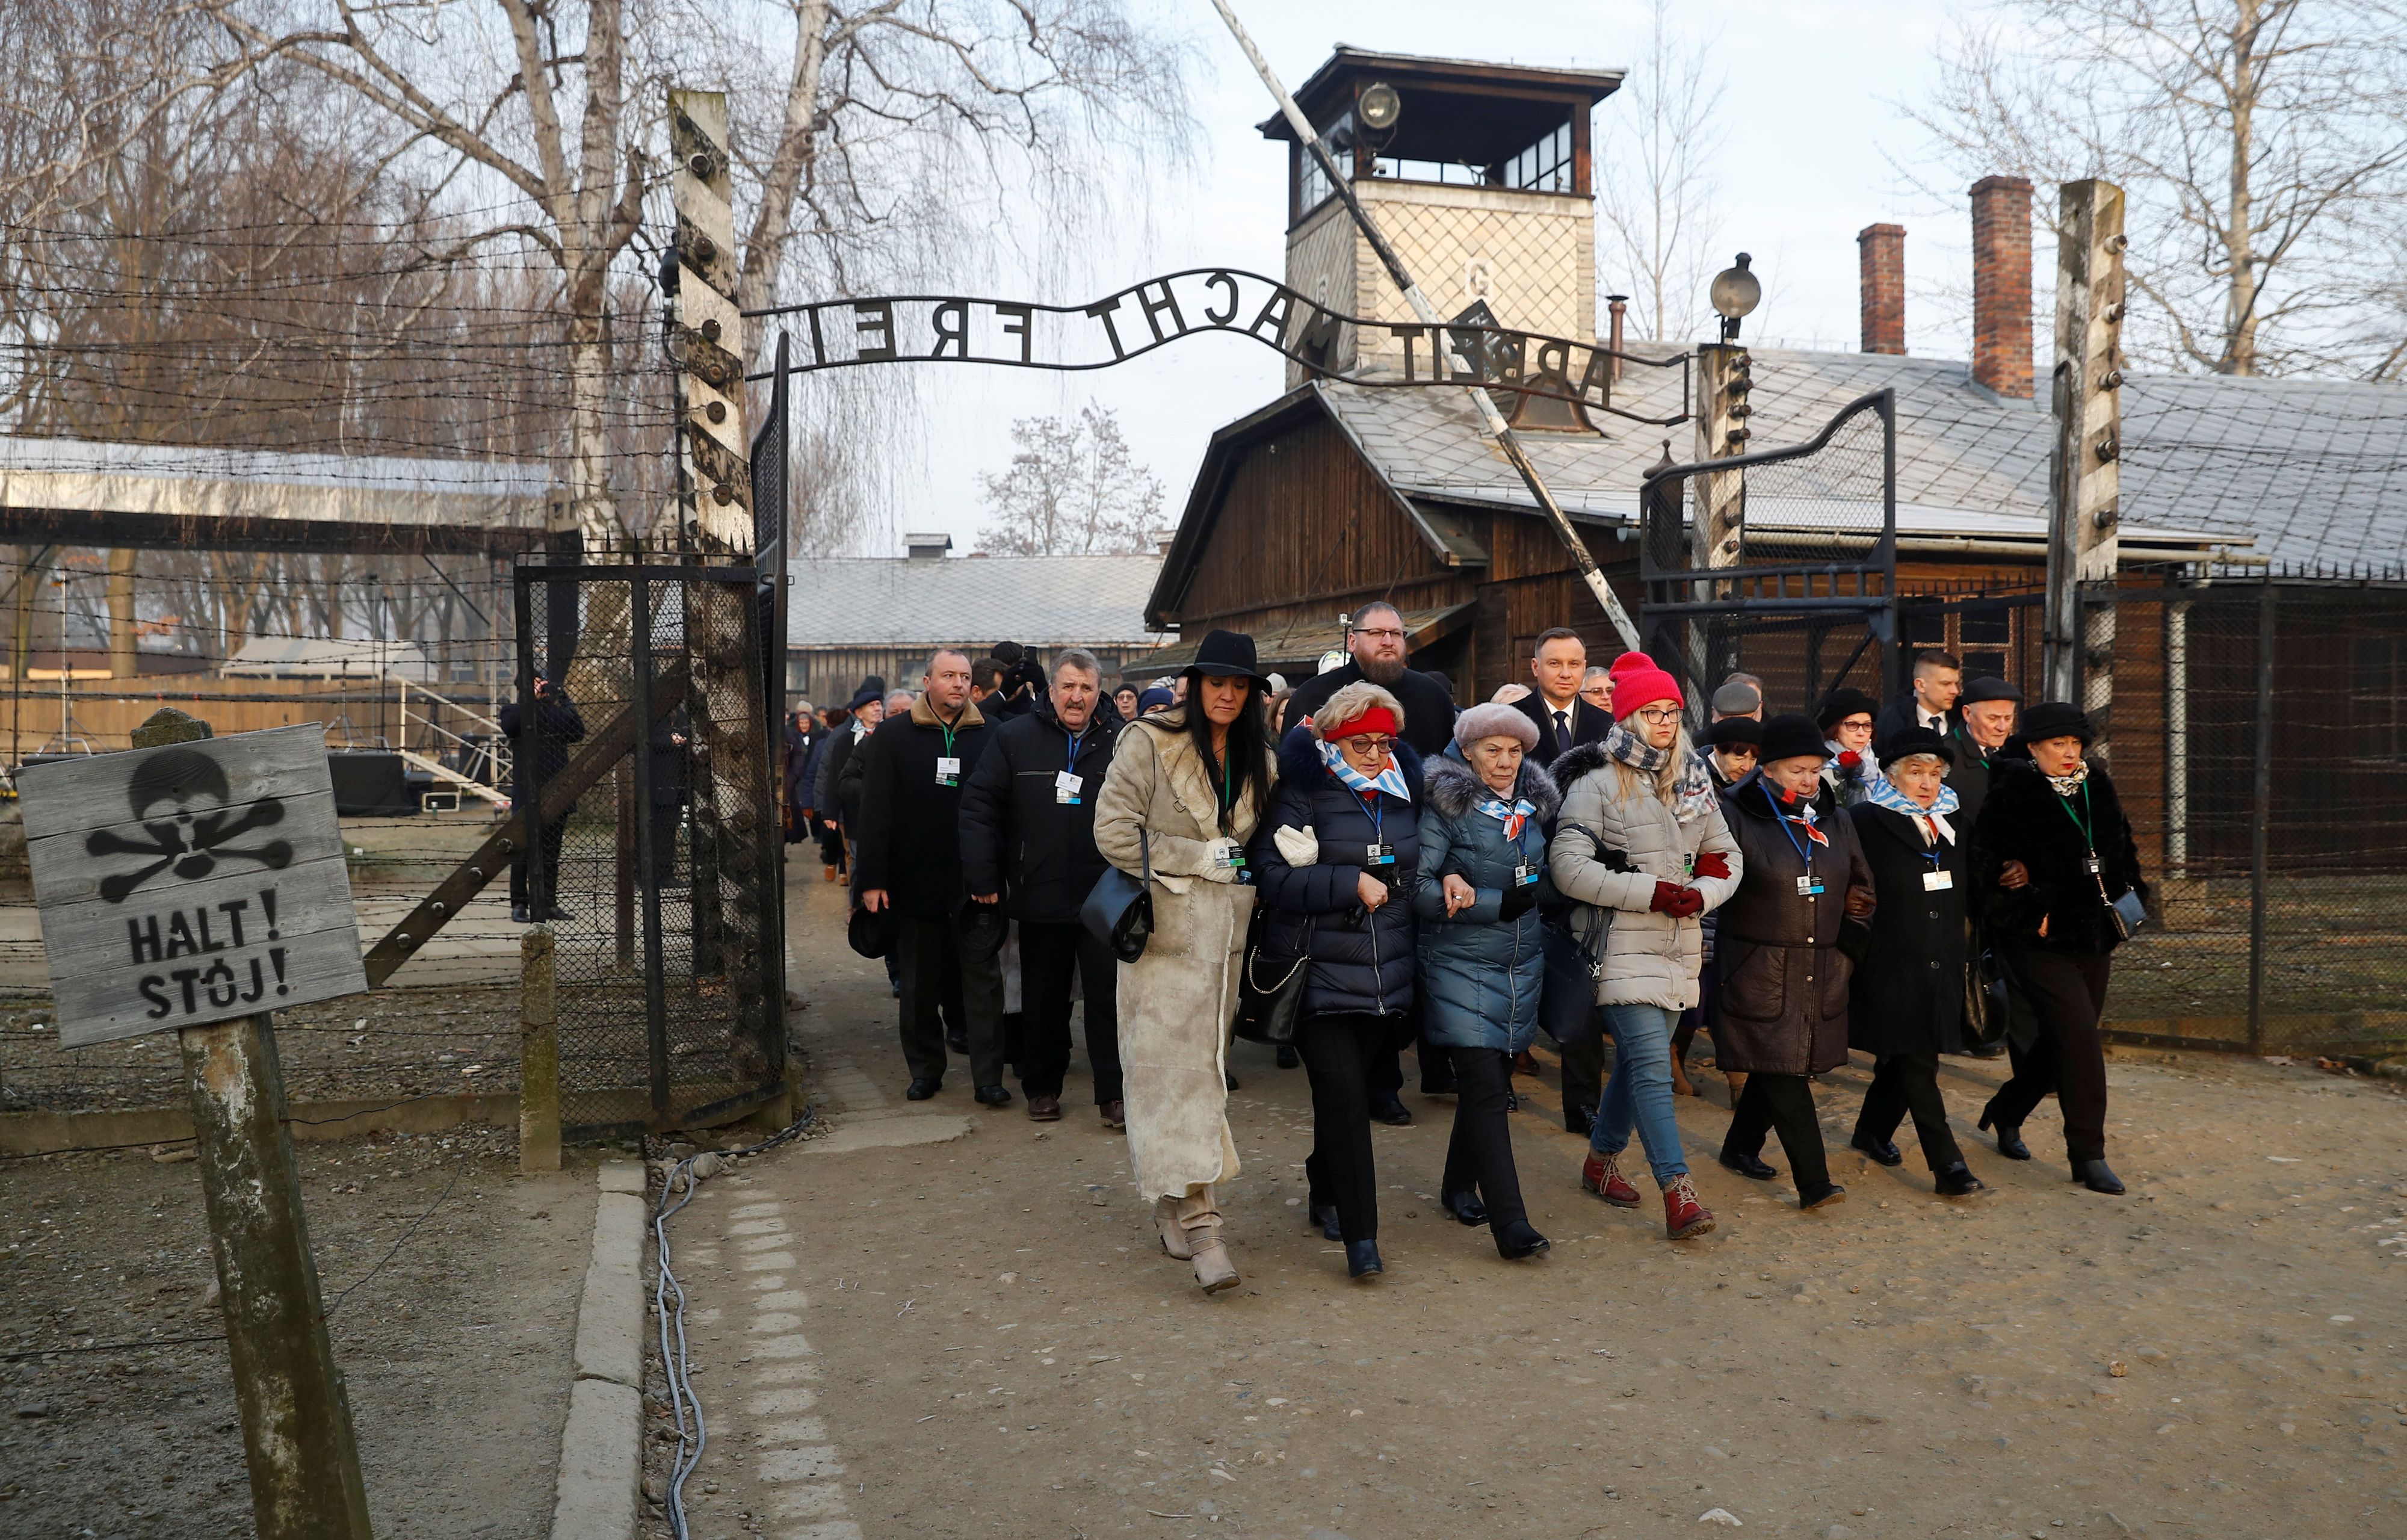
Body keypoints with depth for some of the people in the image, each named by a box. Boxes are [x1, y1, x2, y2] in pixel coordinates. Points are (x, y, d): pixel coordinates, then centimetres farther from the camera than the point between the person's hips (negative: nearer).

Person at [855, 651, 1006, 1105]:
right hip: (915, 882, 0)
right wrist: (873, 879, -8)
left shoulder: (987, 738, 2)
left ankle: (988, 1078, 4)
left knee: (982, 977, -1)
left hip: (972, 882, 0)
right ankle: (925, 1070, 24)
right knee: (920, 983, 11)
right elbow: (875, 811, -2)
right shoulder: (893, 736, 0)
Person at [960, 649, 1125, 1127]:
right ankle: (1042, 1087, 27)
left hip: (1104, 899, -1)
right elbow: (979, 804, 0)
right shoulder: (1015, 738, 1)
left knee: (1109, 996, 2)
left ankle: (1113, 1092, 12)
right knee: (1044, 998, 13)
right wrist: (983, 876, -6)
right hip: (1040, 897, 1)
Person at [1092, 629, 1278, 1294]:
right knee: (1174, 1070, -10)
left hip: (1224, 935, 6)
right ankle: (1200, 1225, -13)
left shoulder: (1257, 758, 13)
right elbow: (1113, 833, -12)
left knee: (1203, 1068, 10)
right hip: (1164, 931, -6)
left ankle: (1172, 1204, 24)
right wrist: (1200, 857, -11)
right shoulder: (1149, 743, -6)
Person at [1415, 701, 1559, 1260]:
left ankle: (1460, 1184, 33)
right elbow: (1417, 888, -14)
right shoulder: (1446, 806, -8)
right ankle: (1510, 1223, -10)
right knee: (1485, 1086, -10)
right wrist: (1500, 903, -16)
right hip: (1460, 967, -6)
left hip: (1521, 965, 6)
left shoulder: (1533, 804, 9)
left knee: (1494, 1080, 13)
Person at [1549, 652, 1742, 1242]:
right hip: (1624, 945, -6)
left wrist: (1698, 894, -5)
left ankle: (1601, 1160, 32)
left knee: (1638, 1058, 14)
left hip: (1680, 945, 6)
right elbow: (1569, 867, -15)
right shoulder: (1598, 783, -8)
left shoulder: (1694, 783, 12)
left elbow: (1729, 860, 17)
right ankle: (1679, 1194, -12)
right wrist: (1653, 892, -17)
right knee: (1652, 1065, -12)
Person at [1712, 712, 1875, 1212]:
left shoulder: (1834, 821, 11)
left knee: (1779, 1068, 14)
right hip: (1760, 971, -6)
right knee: (1783, 1072, -10)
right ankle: (1812, 1180, -8)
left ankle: (1741, 1147, 33)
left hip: (1821, 971, 6)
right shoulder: (1737, 818, -8)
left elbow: (1861, 886, 20)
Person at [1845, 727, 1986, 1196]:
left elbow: (1965, 895, 21)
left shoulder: (1952, 827, 13)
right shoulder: (1867, 823, -8)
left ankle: (1872, 1131, 34)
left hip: (1940, 969, 6)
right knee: (1917, 1064, -7)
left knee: (1902, 1059, 15)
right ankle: (1947, 1164, -5)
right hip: (1891, 968, -6)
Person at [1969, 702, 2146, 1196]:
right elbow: (1988, 863, -16)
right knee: (2080, 1039, -11)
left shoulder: (2097, 786, 7)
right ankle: (2087, 1155, -2)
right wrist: (2029, 917, -15)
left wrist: (2128, 895, 13)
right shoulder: (2011, 795, -13)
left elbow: (2122, 846, 22)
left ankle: (2006, 1112, 35)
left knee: (2063, 1042, 13)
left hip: (2095, 939, 7)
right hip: (2042, 943, -7)